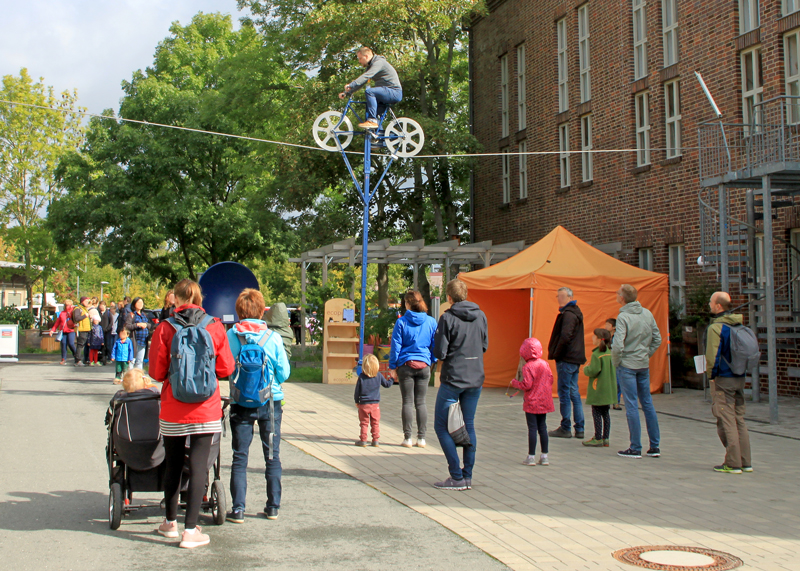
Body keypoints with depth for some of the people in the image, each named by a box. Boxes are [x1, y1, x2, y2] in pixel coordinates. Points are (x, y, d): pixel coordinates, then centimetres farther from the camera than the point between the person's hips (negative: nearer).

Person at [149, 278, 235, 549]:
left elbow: (157, 373, -4)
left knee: (173, 464, 15)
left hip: (173, 410, 1)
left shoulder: (165, 329, -7)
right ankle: (190, 530, -1)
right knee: (198, 466, 1)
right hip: (206, 409, -1)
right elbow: (226, 368, 0)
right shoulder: (215, 327, -4)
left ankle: (170, 522, 29)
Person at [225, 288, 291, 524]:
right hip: (271, 402, 1)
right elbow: (284, 373, -3)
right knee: (272, 456, 11)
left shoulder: (231, 335, -7)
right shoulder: (273, 337, -6)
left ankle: (238, 509, 3)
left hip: (241, 403, 0)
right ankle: (273, 506, 16)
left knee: (240, 458, 6)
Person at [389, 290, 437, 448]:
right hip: (424, 365, 2)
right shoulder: (431, 322, 2)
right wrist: (432, 361, 20)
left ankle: (407, 438, 3)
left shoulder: (401, 322, -5)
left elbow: (396, 346, -3)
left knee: (407, 401, 3)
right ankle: (421, 438, 8)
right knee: (421, 402, 9)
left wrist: (393, 366, 3)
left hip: (406, 365, -2)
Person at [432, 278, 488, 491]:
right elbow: (484, 346, 13)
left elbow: (439, 352, -13)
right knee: (469, 427, 13)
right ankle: (467, 476, 13)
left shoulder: (448, 318, -12)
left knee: (441, 426, 4)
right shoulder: (480, 316, 4)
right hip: (475, 379, 6)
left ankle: (457, 477, -1)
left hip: (453, 379, -5)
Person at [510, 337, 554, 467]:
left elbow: (527, 385, -18)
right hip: (544, 402, 6)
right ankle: (544, 456, 14)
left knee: (532, 428, -1)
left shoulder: (528, 367, -15)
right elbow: (550, 379, 8)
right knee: (542, 428, 11)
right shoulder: (545, 364, 3)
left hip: (532, 403, -6)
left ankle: (531, 457, 2)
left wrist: (515, 383, -3)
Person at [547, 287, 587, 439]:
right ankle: (579, 429, 14)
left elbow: (565, 336, -25)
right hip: (575, 358, 10)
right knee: (574, 393, 12)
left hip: (566, 359, -10)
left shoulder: (568, 314, -14)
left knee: (564, 393, -3)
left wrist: (556, 354, -13)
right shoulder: (576, 312, 17)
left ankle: (565, 429, 1)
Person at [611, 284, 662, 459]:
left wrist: (616, 362, -7)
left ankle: (635, 448, 2)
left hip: (627, 365, -6)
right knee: (648, 403, 12)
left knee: (631, 406, -1)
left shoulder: (623, 317, -16)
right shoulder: (647, 314, 4)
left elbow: (618, 345, -22)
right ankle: (655, 446, 16)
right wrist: (647, 354, 15)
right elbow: (657, 338, 9)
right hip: (644, 365, 6)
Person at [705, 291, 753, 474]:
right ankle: (745, 462, 16)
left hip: (723, 379, -7)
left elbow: (713, 356, -17)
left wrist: (711, 375, -4)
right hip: (740, 378, 8)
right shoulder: (740, 326, 9)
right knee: (739, 419, 13)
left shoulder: (716, 327, -14)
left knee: (726, 421, -3)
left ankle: (733, 463, -2)